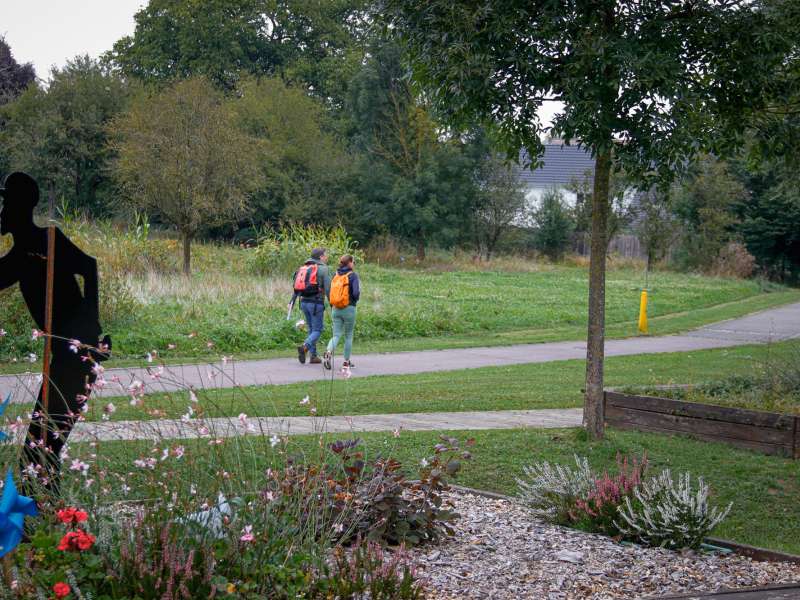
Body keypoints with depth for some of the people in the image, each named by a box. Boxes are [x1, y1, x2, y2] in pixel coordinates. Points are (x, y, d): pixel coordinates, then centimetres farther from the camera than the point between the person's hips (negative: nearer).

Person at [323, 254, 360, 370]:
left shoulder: (336, 275, 7)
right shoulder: (353, 275, -9)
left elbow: (329, 293, 9)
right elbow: (356, 293, -17)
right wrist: (355, 300, 5)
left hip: (336, 309, 4)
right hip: (349, 309, -4)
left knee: (336, 335, 5)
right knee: (348, 336, 10)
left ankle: (329, 352, -23)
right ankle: (346, 361, 16)